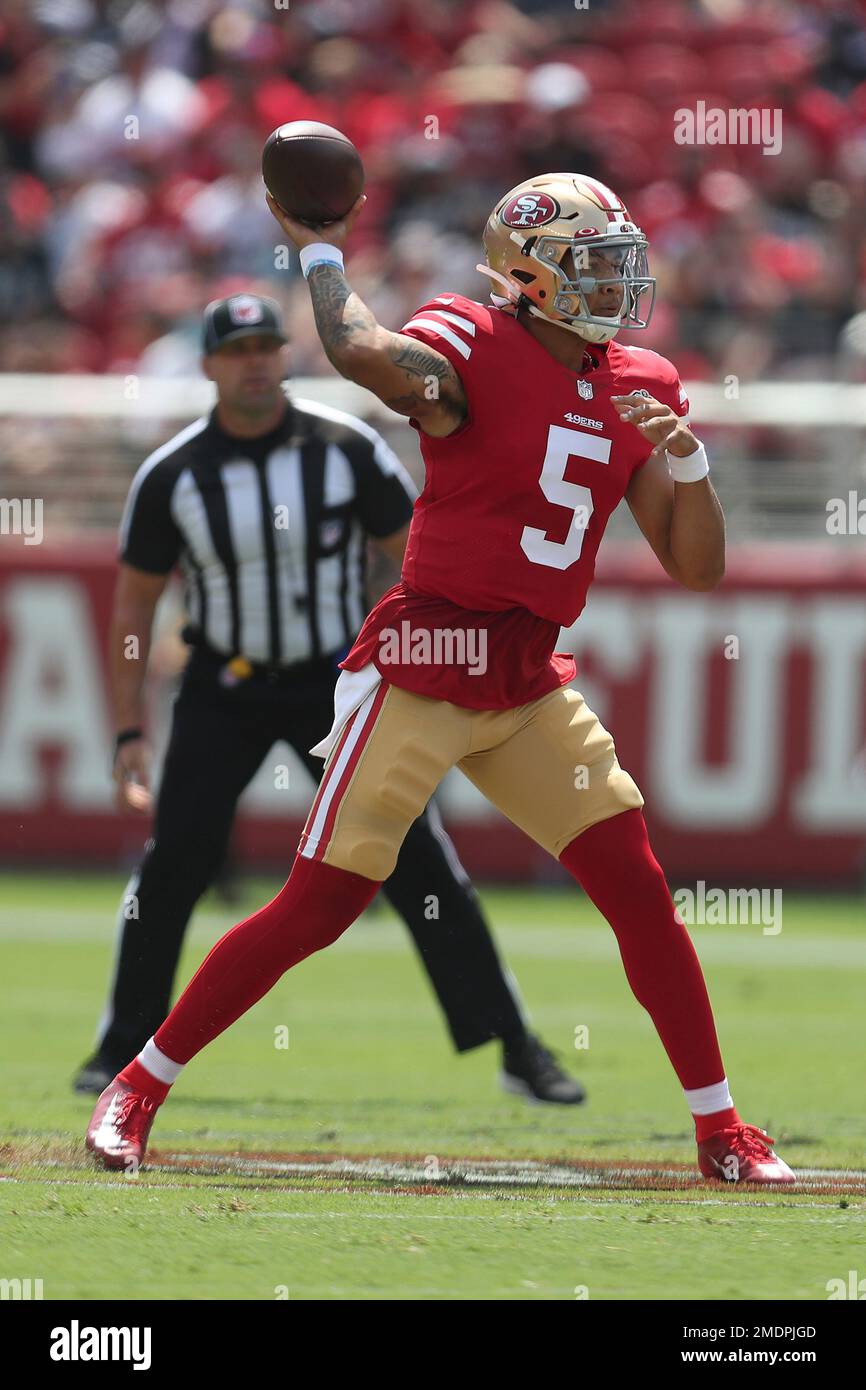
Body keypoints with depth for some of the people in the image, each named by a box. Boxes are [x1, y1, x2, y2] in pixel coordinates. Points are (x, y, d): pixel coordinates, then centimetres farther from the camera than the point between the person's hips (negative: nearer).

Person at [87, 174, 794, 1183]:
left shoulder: (636, 389, 9)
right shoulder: (471, 349, -10)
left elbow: (697, 568, 7)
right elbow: (361, 352, -34)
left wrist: (686, 464, -10)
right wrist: (320, 251, -17)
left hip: (532, 684, 6)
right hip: (424, 667, -6)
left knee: (642, 896, 1)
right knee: (318, 905, -6)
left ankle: (721, 1134, 12)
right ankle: (138, 1086, 8)